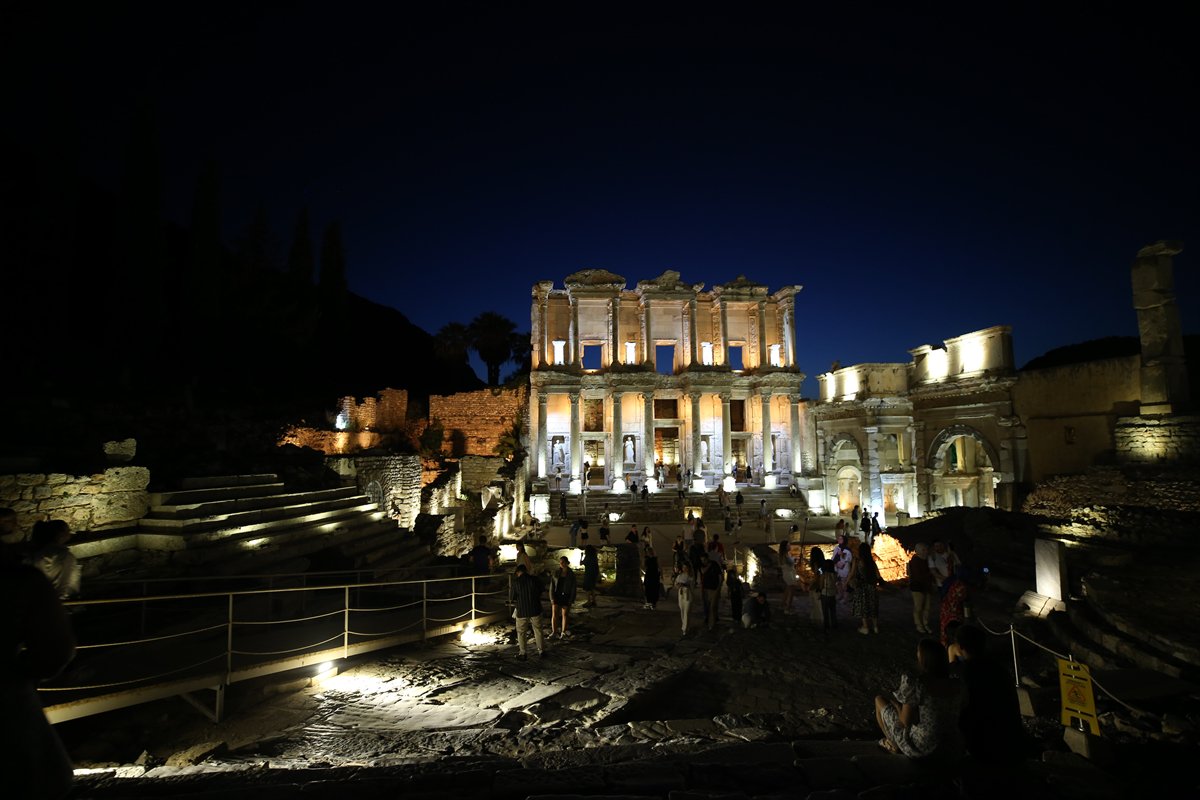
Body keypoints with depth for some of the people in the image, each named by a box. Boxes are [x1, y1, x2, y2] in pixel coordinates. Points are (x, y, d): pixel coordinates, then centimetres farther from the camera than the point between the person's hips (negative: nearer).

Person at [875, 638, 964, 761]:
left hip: (920, 750, -6)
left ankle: (894, 745, 27)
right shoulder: (956, 686, -6)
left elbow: (906, 721, -20)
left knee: (880, 700, 15)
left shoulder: (915, 686, -25)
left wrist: (897, 704, 1)